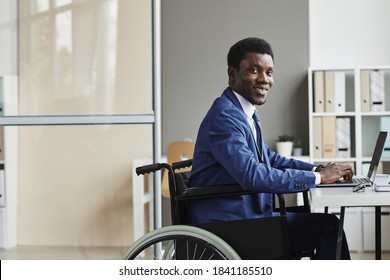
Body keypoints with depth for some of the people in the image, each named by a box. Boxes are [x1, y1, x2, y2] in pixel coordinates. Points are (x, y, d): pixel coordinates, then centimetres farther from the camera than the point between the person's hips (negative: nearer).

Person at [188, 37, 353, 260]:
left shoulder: (245, 113, 14)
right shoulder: (224, 116, -17)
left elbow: (270, 158, 23)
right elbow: (252, 175, -27)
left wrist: (319, 169, 8)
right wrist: (318, 177, -20)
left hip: (251, 214, 9)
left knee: (327, 223, 3)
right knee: (327, 224, -11)